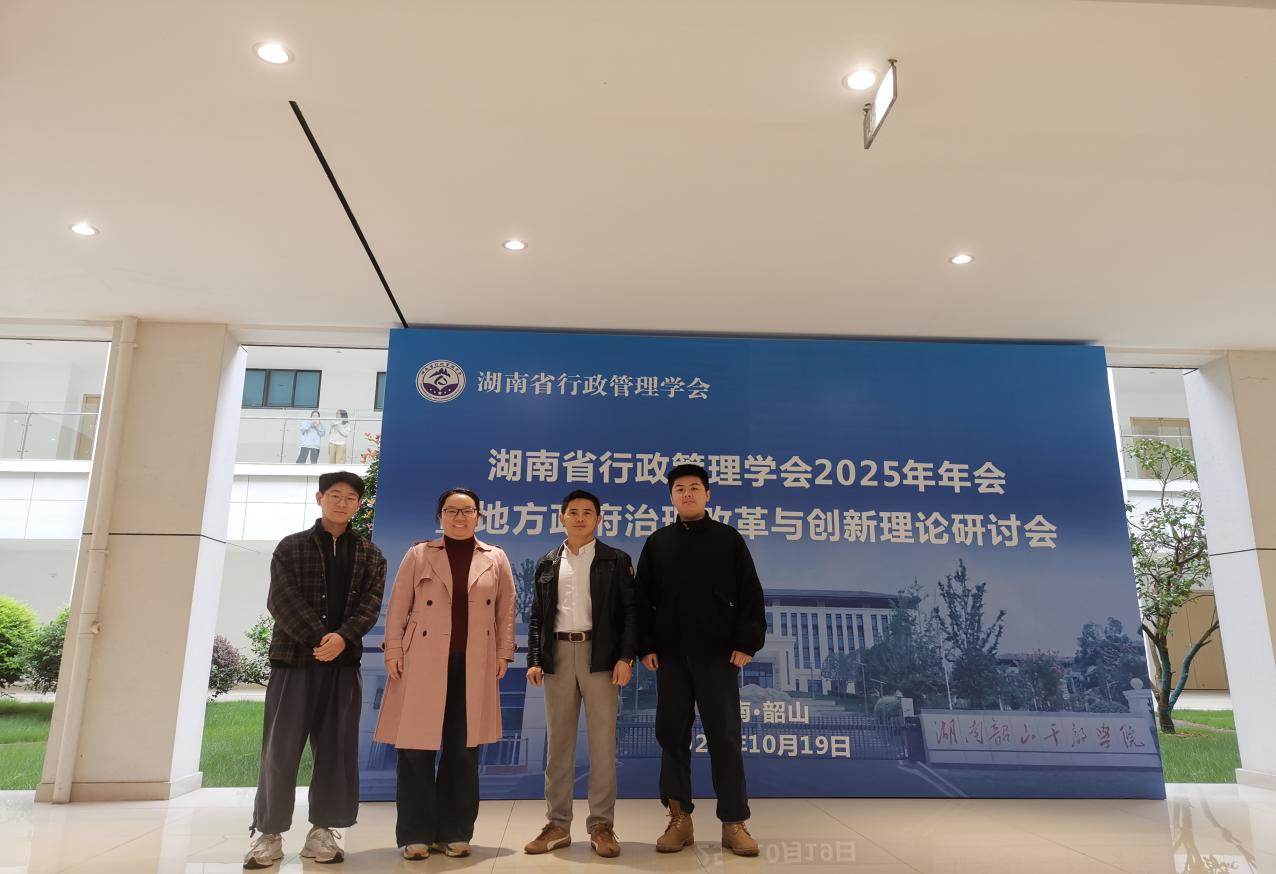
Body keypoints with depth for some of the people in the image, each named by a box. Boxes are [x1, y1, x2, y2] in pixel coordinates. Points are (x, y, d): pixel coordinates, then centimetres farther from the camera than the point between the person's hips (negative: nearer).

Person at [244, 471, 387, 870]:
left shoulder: (370, 555, 10)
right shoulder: (291, 547, 5)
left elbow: (370, 605, -1)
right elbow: (283, 601, -6)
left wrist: (342, 637, -19)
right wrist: (320, 638, -16)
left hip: (344, 663, 2)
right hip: (293, 659, -1)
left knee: (337, 749, 4)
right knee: (280, 748, 1)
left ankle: (323, 831, 14)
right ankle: (269, 833, 12)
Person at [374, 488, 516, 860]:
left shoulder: (496, 559, 9)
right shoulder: (419, 555, 6)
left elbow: (506, 611, 10)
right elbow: (398, 608, 4)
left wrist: (503, 653, 4)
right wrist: (393, 652, -3)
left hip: (474, 666, 1)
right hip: (424, 662, -1)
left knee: (463, 750, 5)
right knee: (417, 747, 0)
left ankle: (454, 832, 18)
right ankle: (416, 834, 13)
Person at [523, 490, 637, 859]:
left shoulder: (616, 560, 5)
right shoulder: (547, 563, 13)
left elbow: (630, 610, -1)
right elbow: (537, 616, 11)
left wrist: (625, 656, -11)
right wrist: (534, 660, 1)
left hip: (600, 655, -2)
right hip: (558, 655, 3)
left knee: (602, 742, 0)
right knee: (558, 743, 7)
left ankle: (602, 825, 9)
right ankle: (557, 824, 16)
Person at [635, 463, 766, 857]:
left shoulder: (728, 539, 3)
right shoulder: (657, 543, 9)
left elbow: (750, 595, 0)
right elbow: (643, 599, 8)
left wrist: (746, 643, -7)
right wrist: (645, 646, 0)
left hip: (718, 654, -2)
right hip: (671, 656, 2)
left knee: (724, 737, 1)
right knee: (672, 736, 6)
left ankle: (734, 824, 9)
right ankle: (680, 819, 16)